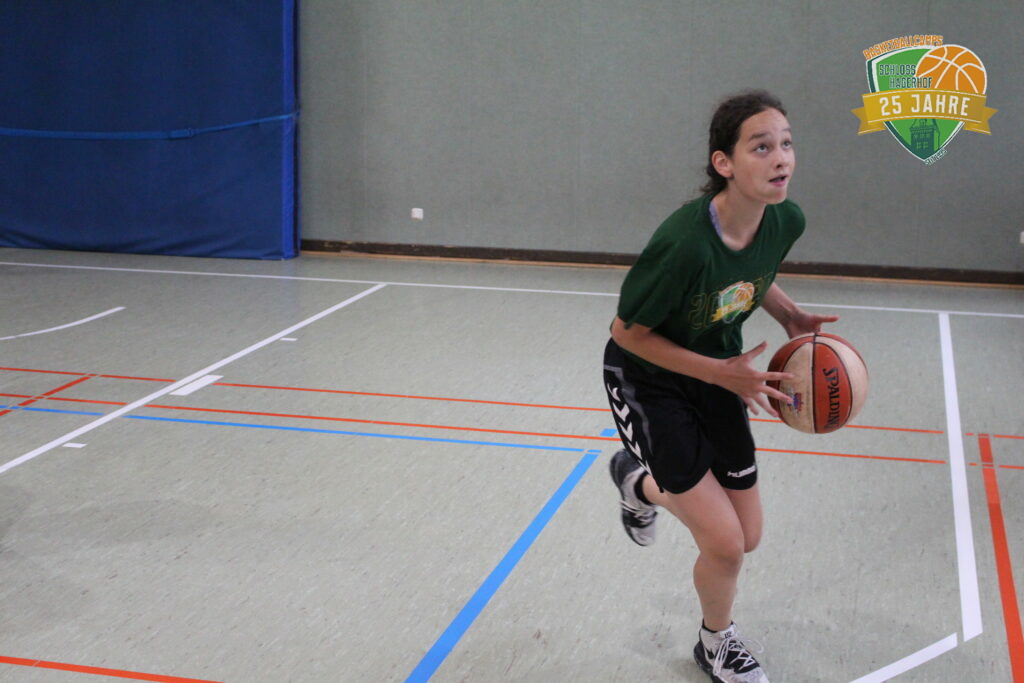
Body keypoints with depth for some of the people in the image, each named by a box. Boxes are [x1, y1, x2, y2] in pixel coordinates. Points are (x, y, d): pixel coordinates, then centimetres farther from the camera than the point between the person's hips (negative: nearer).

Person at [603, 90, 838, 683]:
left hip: (721, 376, 7)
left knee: (747, 538, 12)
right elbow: (627, 332, -22)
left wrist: (792, 318, -8)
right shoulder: (685, 243, -36)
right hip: (647, 381, -6)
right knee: (724, 545, -11)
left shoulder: (787, 221, -15)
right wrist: (721, 373, -24)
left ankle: (642, 482, 40)